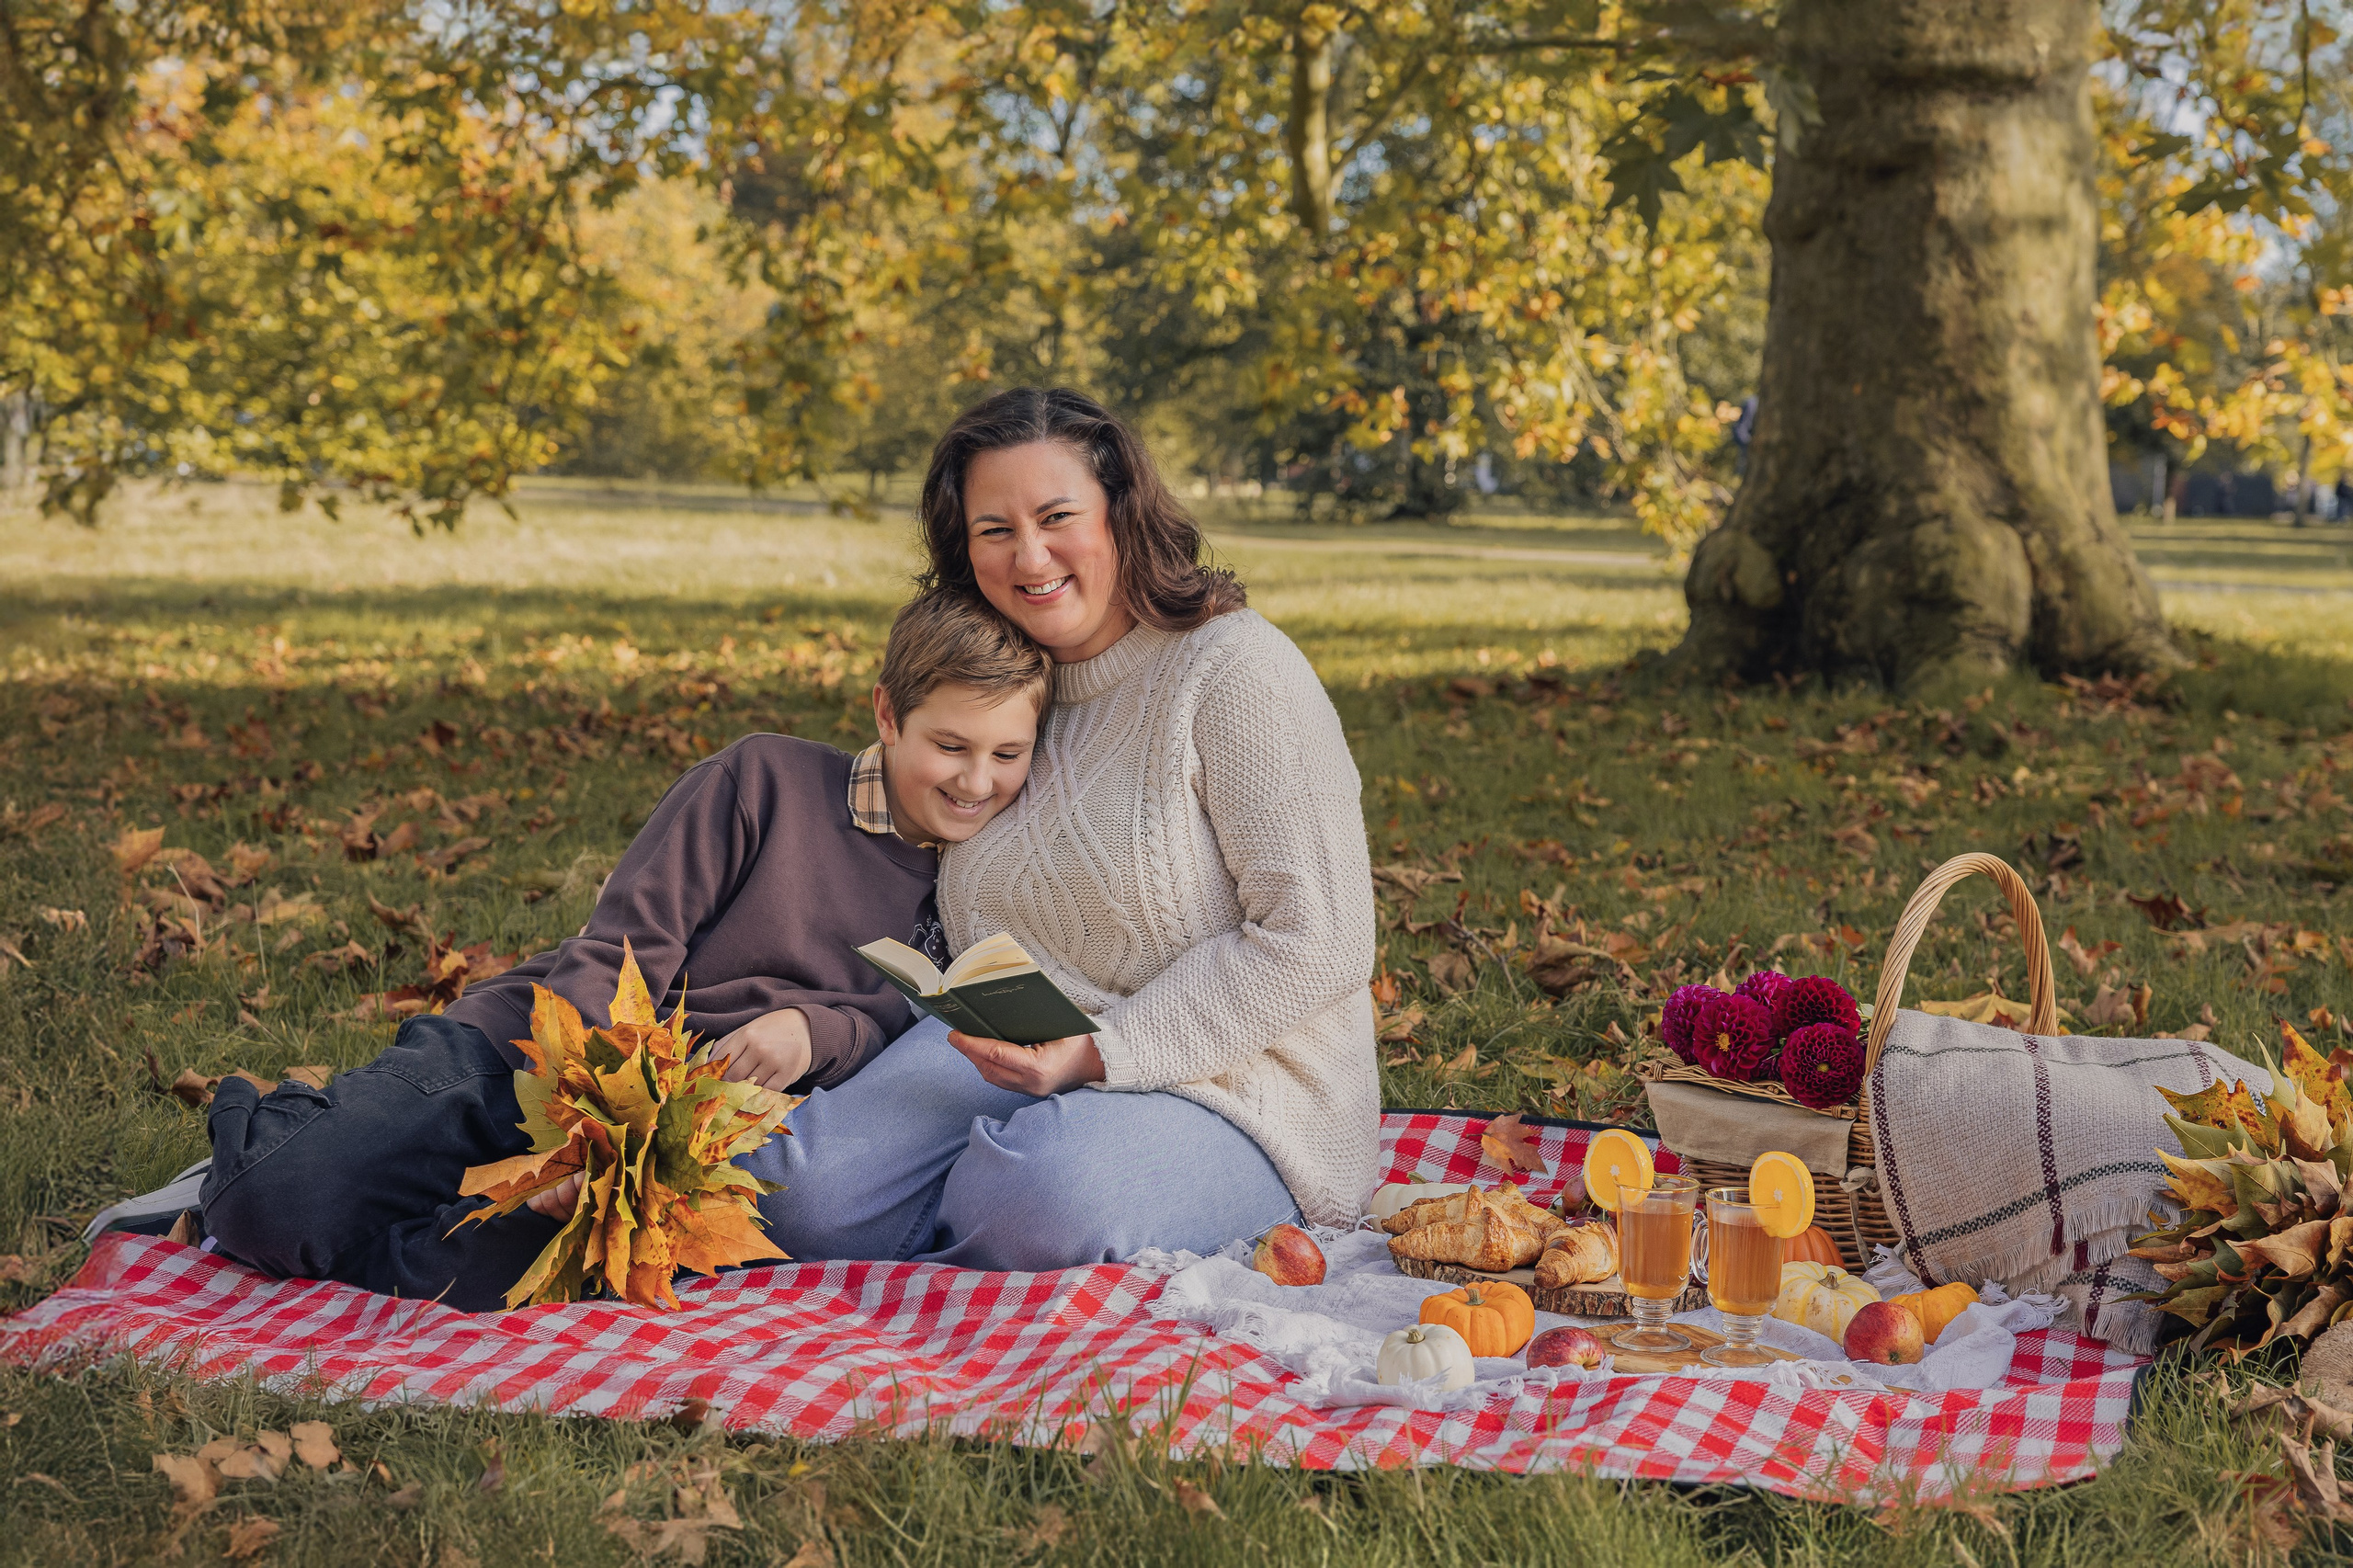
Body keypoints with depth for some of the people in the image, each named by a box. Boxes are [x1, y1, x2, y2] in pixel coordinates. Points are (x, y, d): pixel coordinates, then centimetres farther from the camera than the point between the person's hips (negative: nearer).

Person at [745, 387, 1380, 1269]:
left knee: (1054, 1189, -37)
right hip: (1021, 1061, 5)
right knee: (799, 1191, -21)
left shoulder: (1235, 670, -11)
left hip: (1228, 1102, -5)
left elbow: (1315, 940, -16)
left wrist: (1100, 1052, -21)